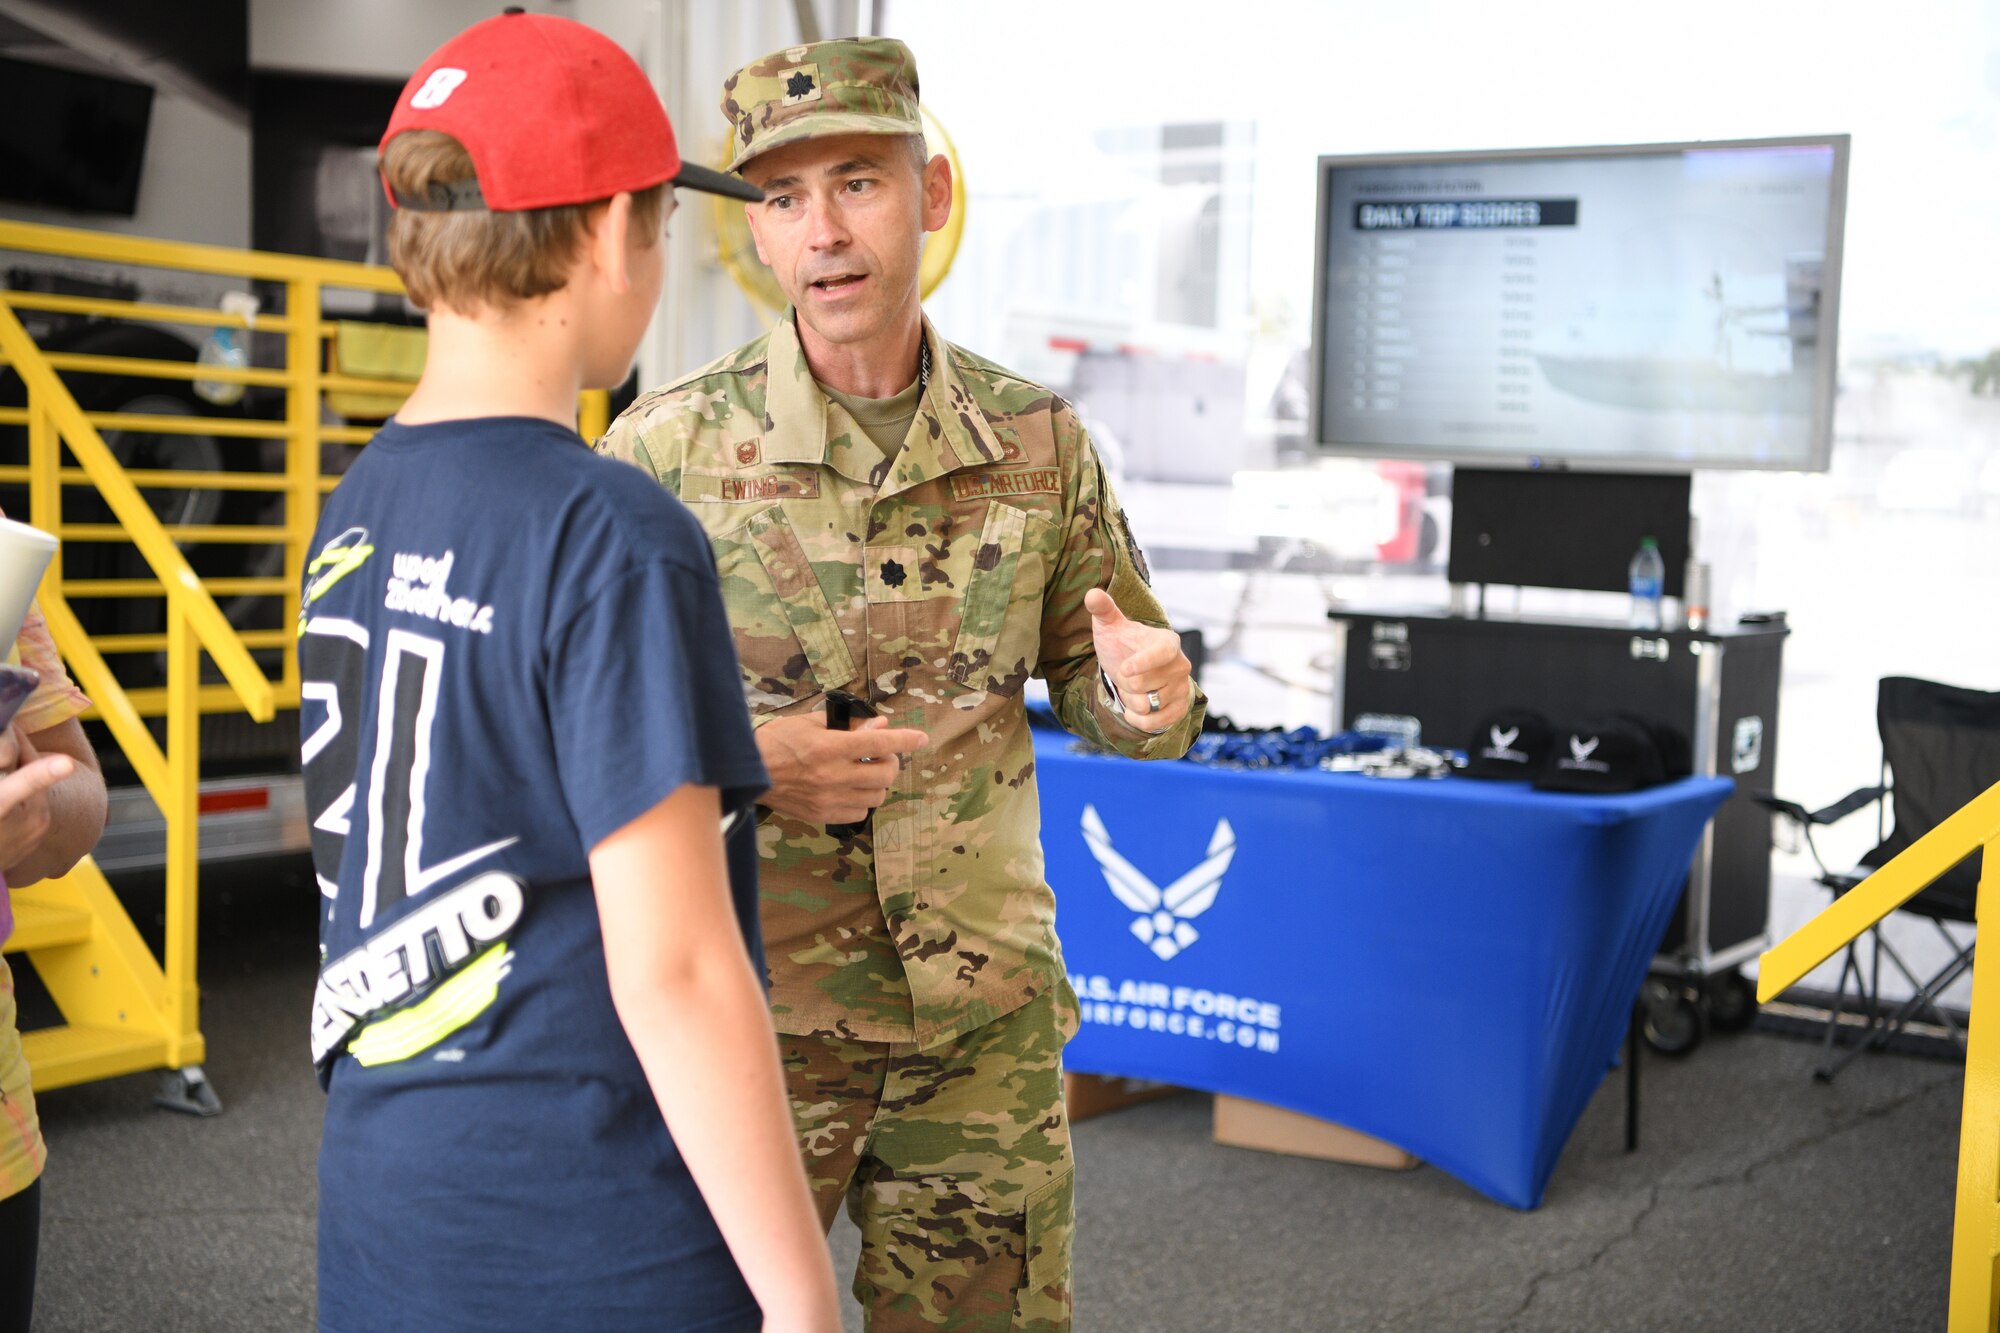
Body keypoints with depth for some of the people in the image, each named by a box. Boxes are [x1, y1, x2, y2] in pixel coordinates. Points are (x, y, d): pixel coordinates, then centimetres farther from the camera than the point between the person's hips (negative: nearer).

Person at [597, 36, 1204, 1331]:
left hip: (988, 1021, 3)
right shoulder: (664, 449, -7)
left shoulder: (1039, 442, 2)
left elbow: (1087, 683, 12)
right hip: (745, 1017, -2)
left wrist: (1146, 694, -12)